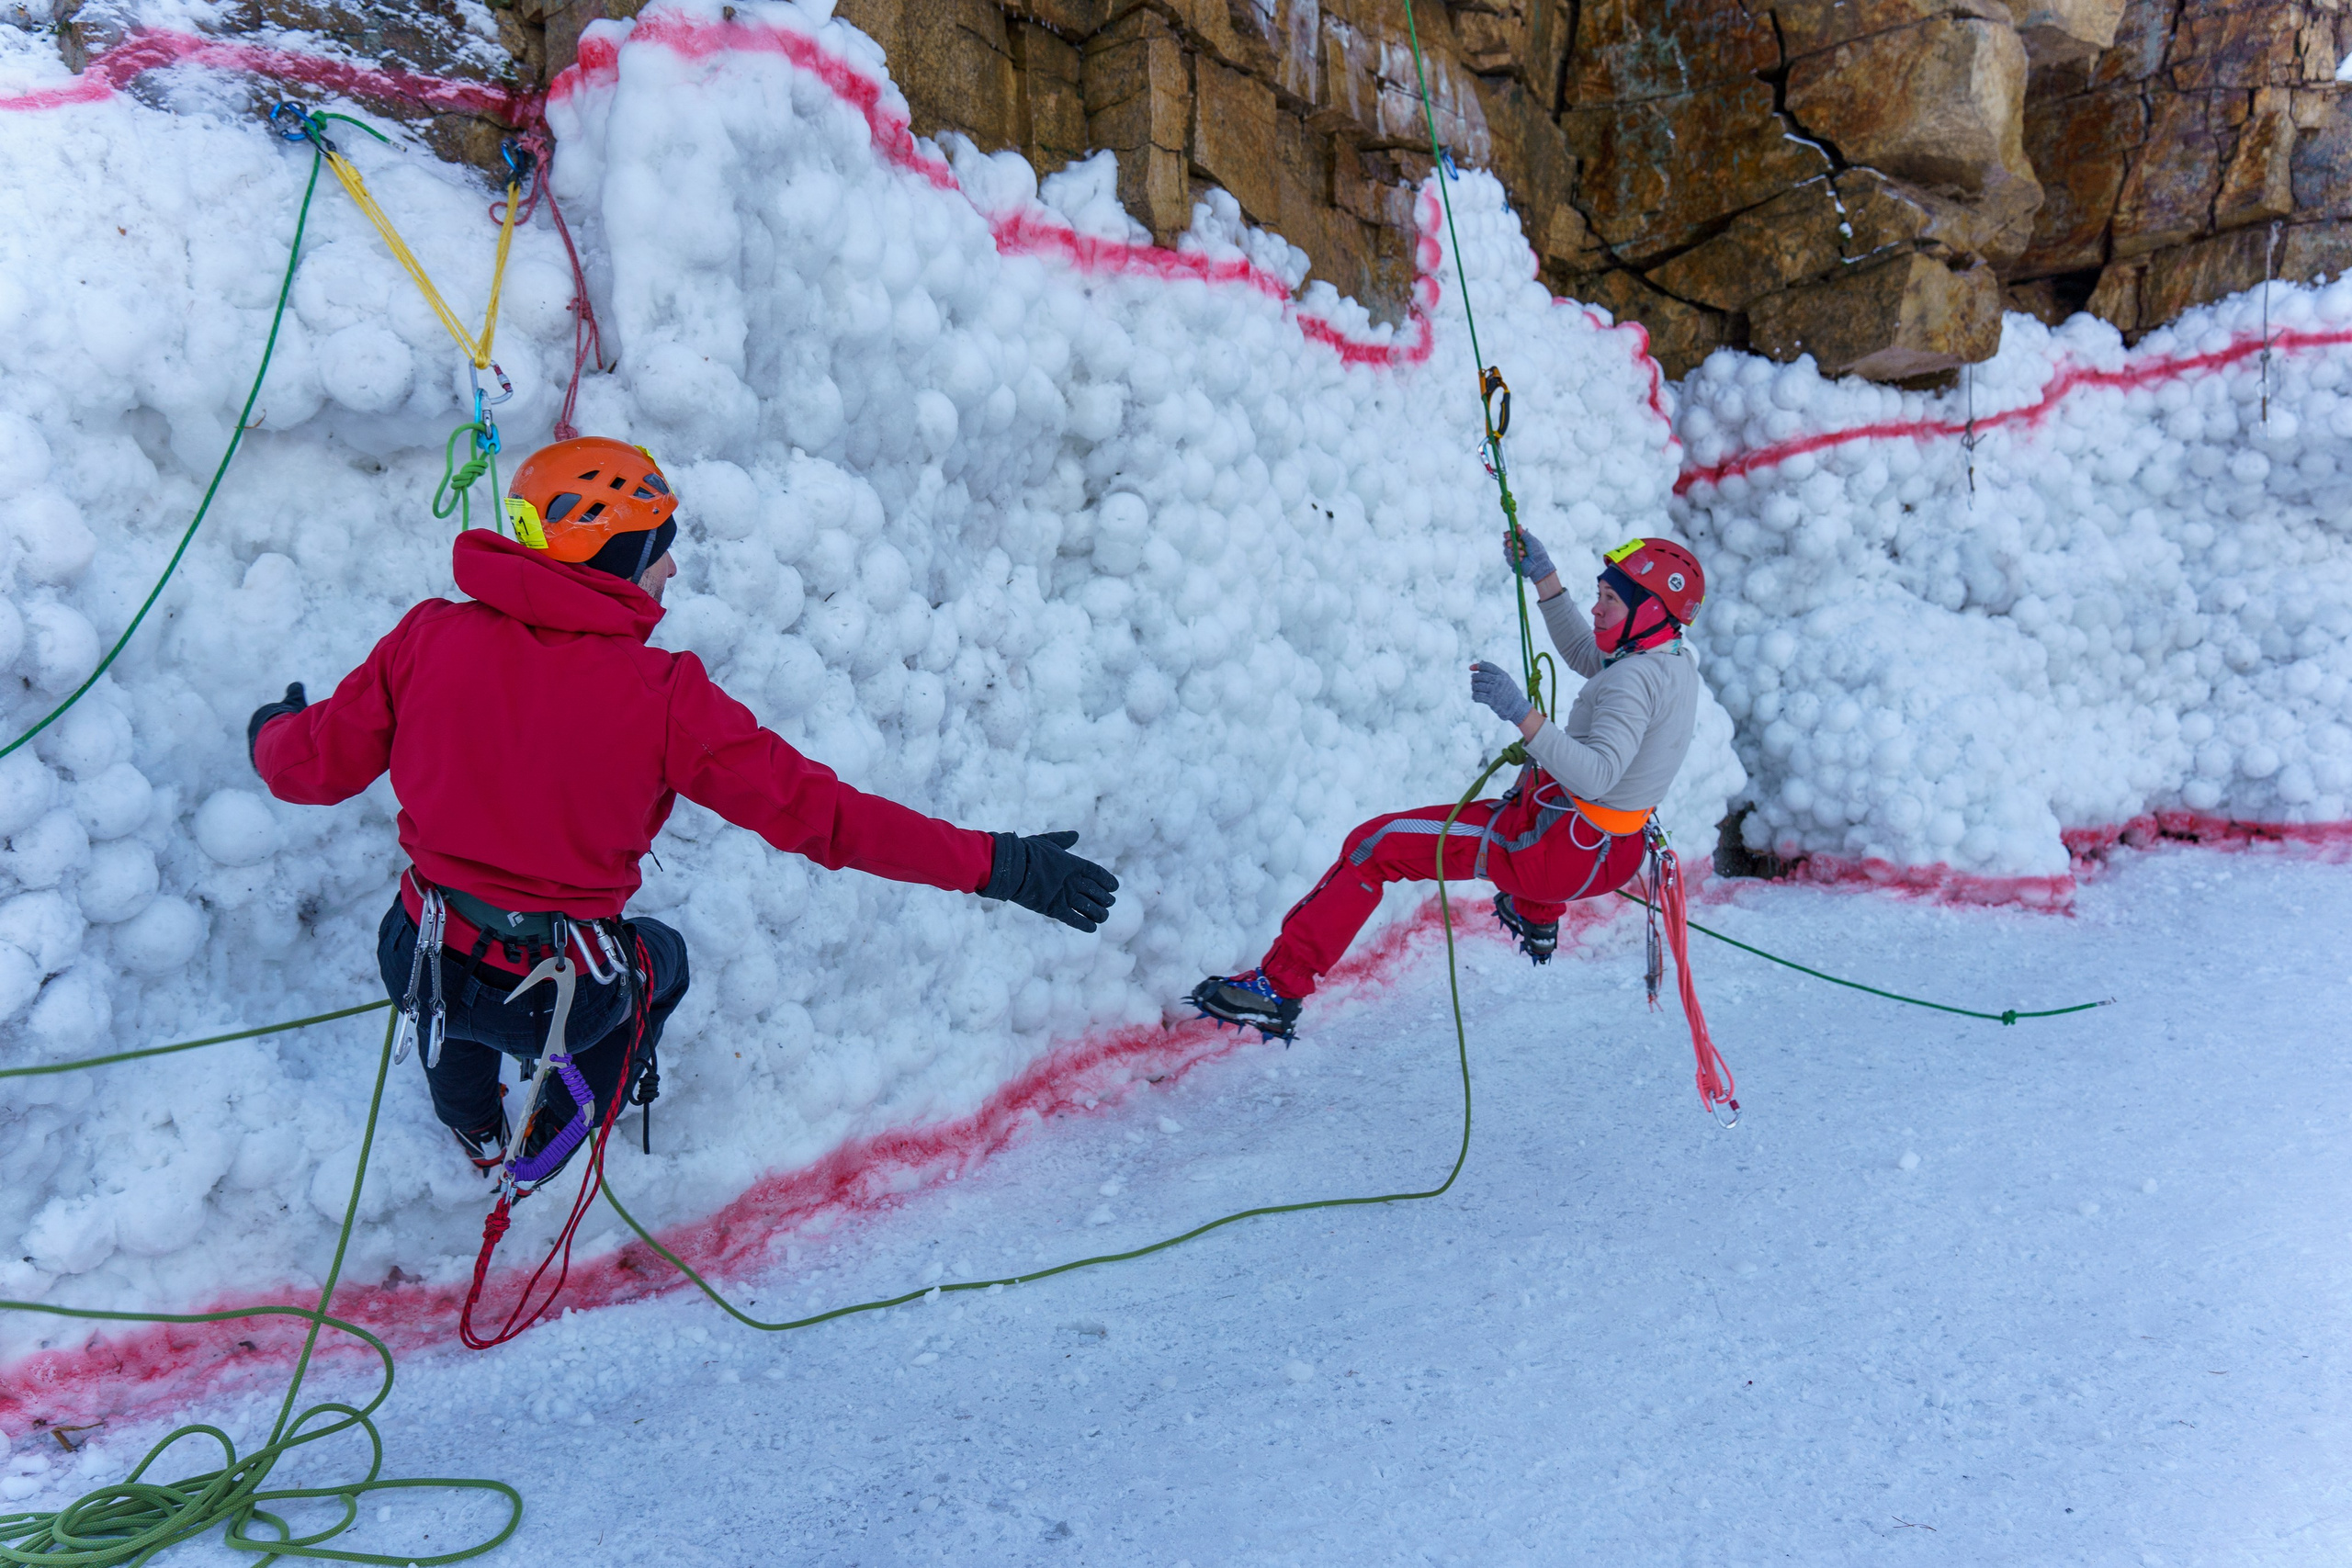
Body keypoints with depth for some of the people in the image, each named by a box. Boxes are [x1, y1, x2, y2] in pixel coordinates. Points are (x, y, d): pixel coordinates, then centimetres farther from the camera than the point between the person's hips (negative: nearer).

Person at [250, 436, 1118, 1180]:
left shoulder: (430, 638, -10)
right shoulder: (662, 697, -21)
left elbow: (312, 767, 1)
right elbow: (818, 812, -22)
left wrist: (272, 729, 26)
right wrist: (994, 863, -17)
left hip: (422, 970, 3)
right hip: (558, 999, -3)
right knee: (658, 958, 32)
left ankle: (475, 1130, 61)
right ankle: (551, 1142, 52)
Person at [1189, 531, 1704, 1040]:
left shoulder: (1636, 680, -24)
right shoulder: (1677, 660, 6)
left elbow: (1596, 776, -37)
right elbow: (1585, 656, 24)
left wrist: (1522, 715, -41)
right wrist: (1544, 579, 19)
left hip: (1562, 854, -10)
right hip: (1618, 850, 10)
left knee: (1376, 844, -8)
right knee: (1545, 764, 45)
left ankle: (1279, 988, -9)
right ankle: (1536, 916, 51)